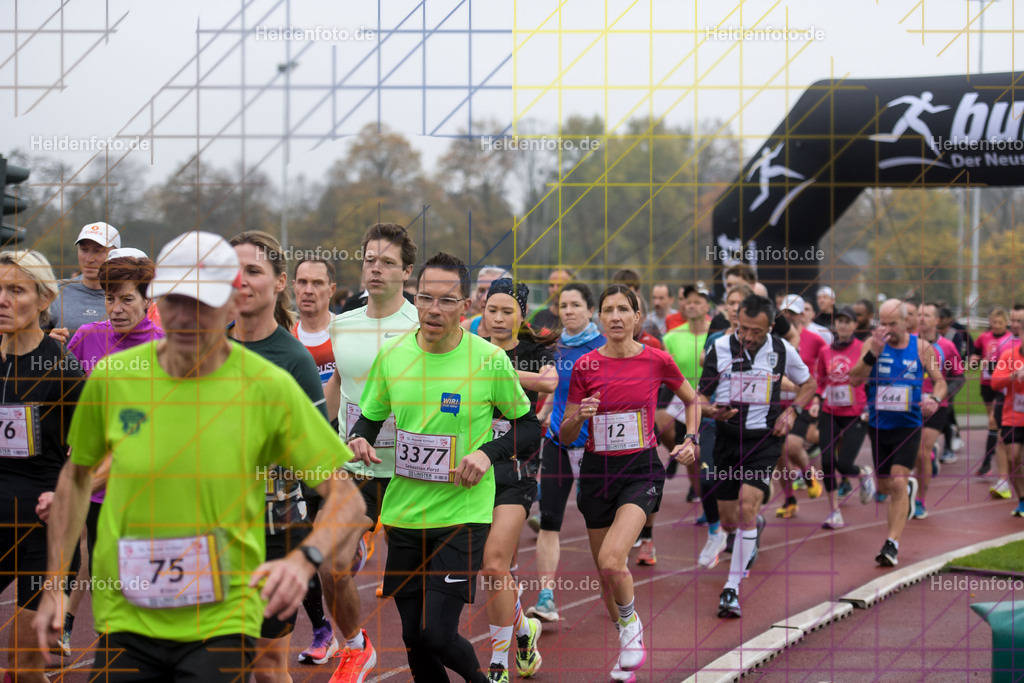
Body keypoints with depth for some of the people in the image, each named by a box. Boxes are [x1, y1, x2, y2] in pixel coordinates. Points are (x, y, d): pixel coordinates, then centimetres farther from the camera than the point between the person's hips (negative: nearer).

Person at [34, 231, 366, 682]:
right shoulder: (111, 378, -2)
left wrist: (304, 560, -25)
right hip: (125, 623, 2)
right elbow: (76, 476, 15)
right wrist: (54, 586, 11)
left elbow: (345, 498, -6)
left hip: (223, 623, -2)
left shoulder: (269, 387, -9)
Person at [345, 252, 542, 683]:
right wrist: (358, 440, -9)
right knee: (413, 637, 8)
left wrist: (488, 452, -14)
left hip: (462, 514, -4)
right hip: (403, 514, 4)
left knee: (436, 634, -12)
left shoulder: (490, 360, -7)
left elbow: (529, 426, 4)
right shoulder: (391, 355, 1)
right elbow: (369, 418, 14)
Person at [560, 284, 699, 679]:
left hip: (641, 471, -3)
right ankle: (628, 647, 29)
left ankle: (631, 624, 3)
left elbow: (691, 400, 16)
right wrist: (578, 416, -17)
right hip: (597, 471, 3)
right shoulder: (585, 366, -2)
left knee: (611, 561, -24)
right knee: (606, 573, 9)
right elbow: (565, 436, 3)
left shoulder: (657, 361, -4)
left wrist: (691, 441, 5)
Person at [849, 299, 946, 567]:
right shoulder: (873, 344, -3)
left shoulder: (921, 347, -2)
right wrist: (874, 352, -26)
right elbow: (854, 379, -13)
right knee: (885, 486, 15)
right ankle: (909, 488, 51)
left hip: (908, 426, -2)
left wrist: (935, 399, -15)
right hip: (878, 425, 2)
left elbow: (939, 381, 7)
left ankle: (892, 544, -14)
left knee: (898, 483, -15)